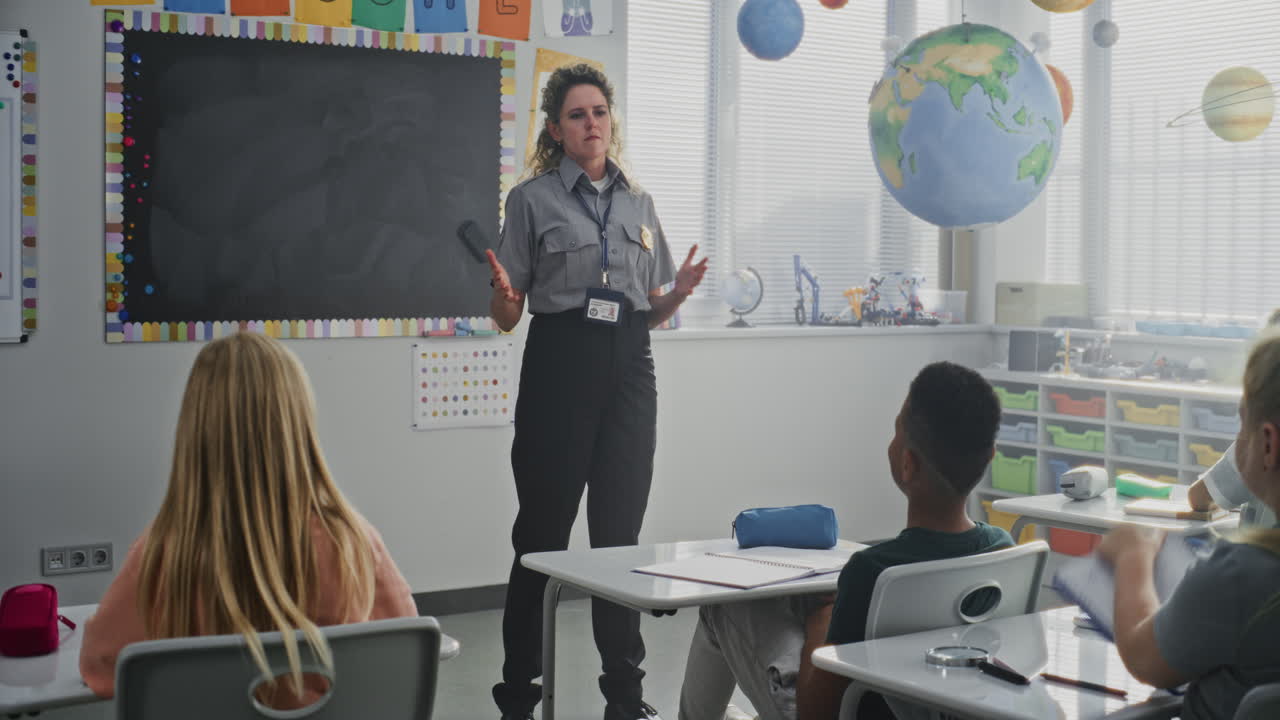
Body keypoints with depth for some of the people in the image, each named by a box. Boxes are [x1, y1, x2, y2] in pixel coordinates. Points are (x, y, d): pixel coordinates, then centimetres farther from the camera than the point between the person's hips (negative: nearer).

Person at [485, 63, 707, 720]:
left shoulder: (639, 202, 15)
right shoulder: (533, 198, 2)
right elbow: (506, 317, 2)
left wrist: (679, 291, -2)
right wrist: (503, 291, -20)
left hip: (629, 368, 4)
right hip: (560, 363, -4)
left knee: (620, 531, 6)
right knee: (543, 531, -1)